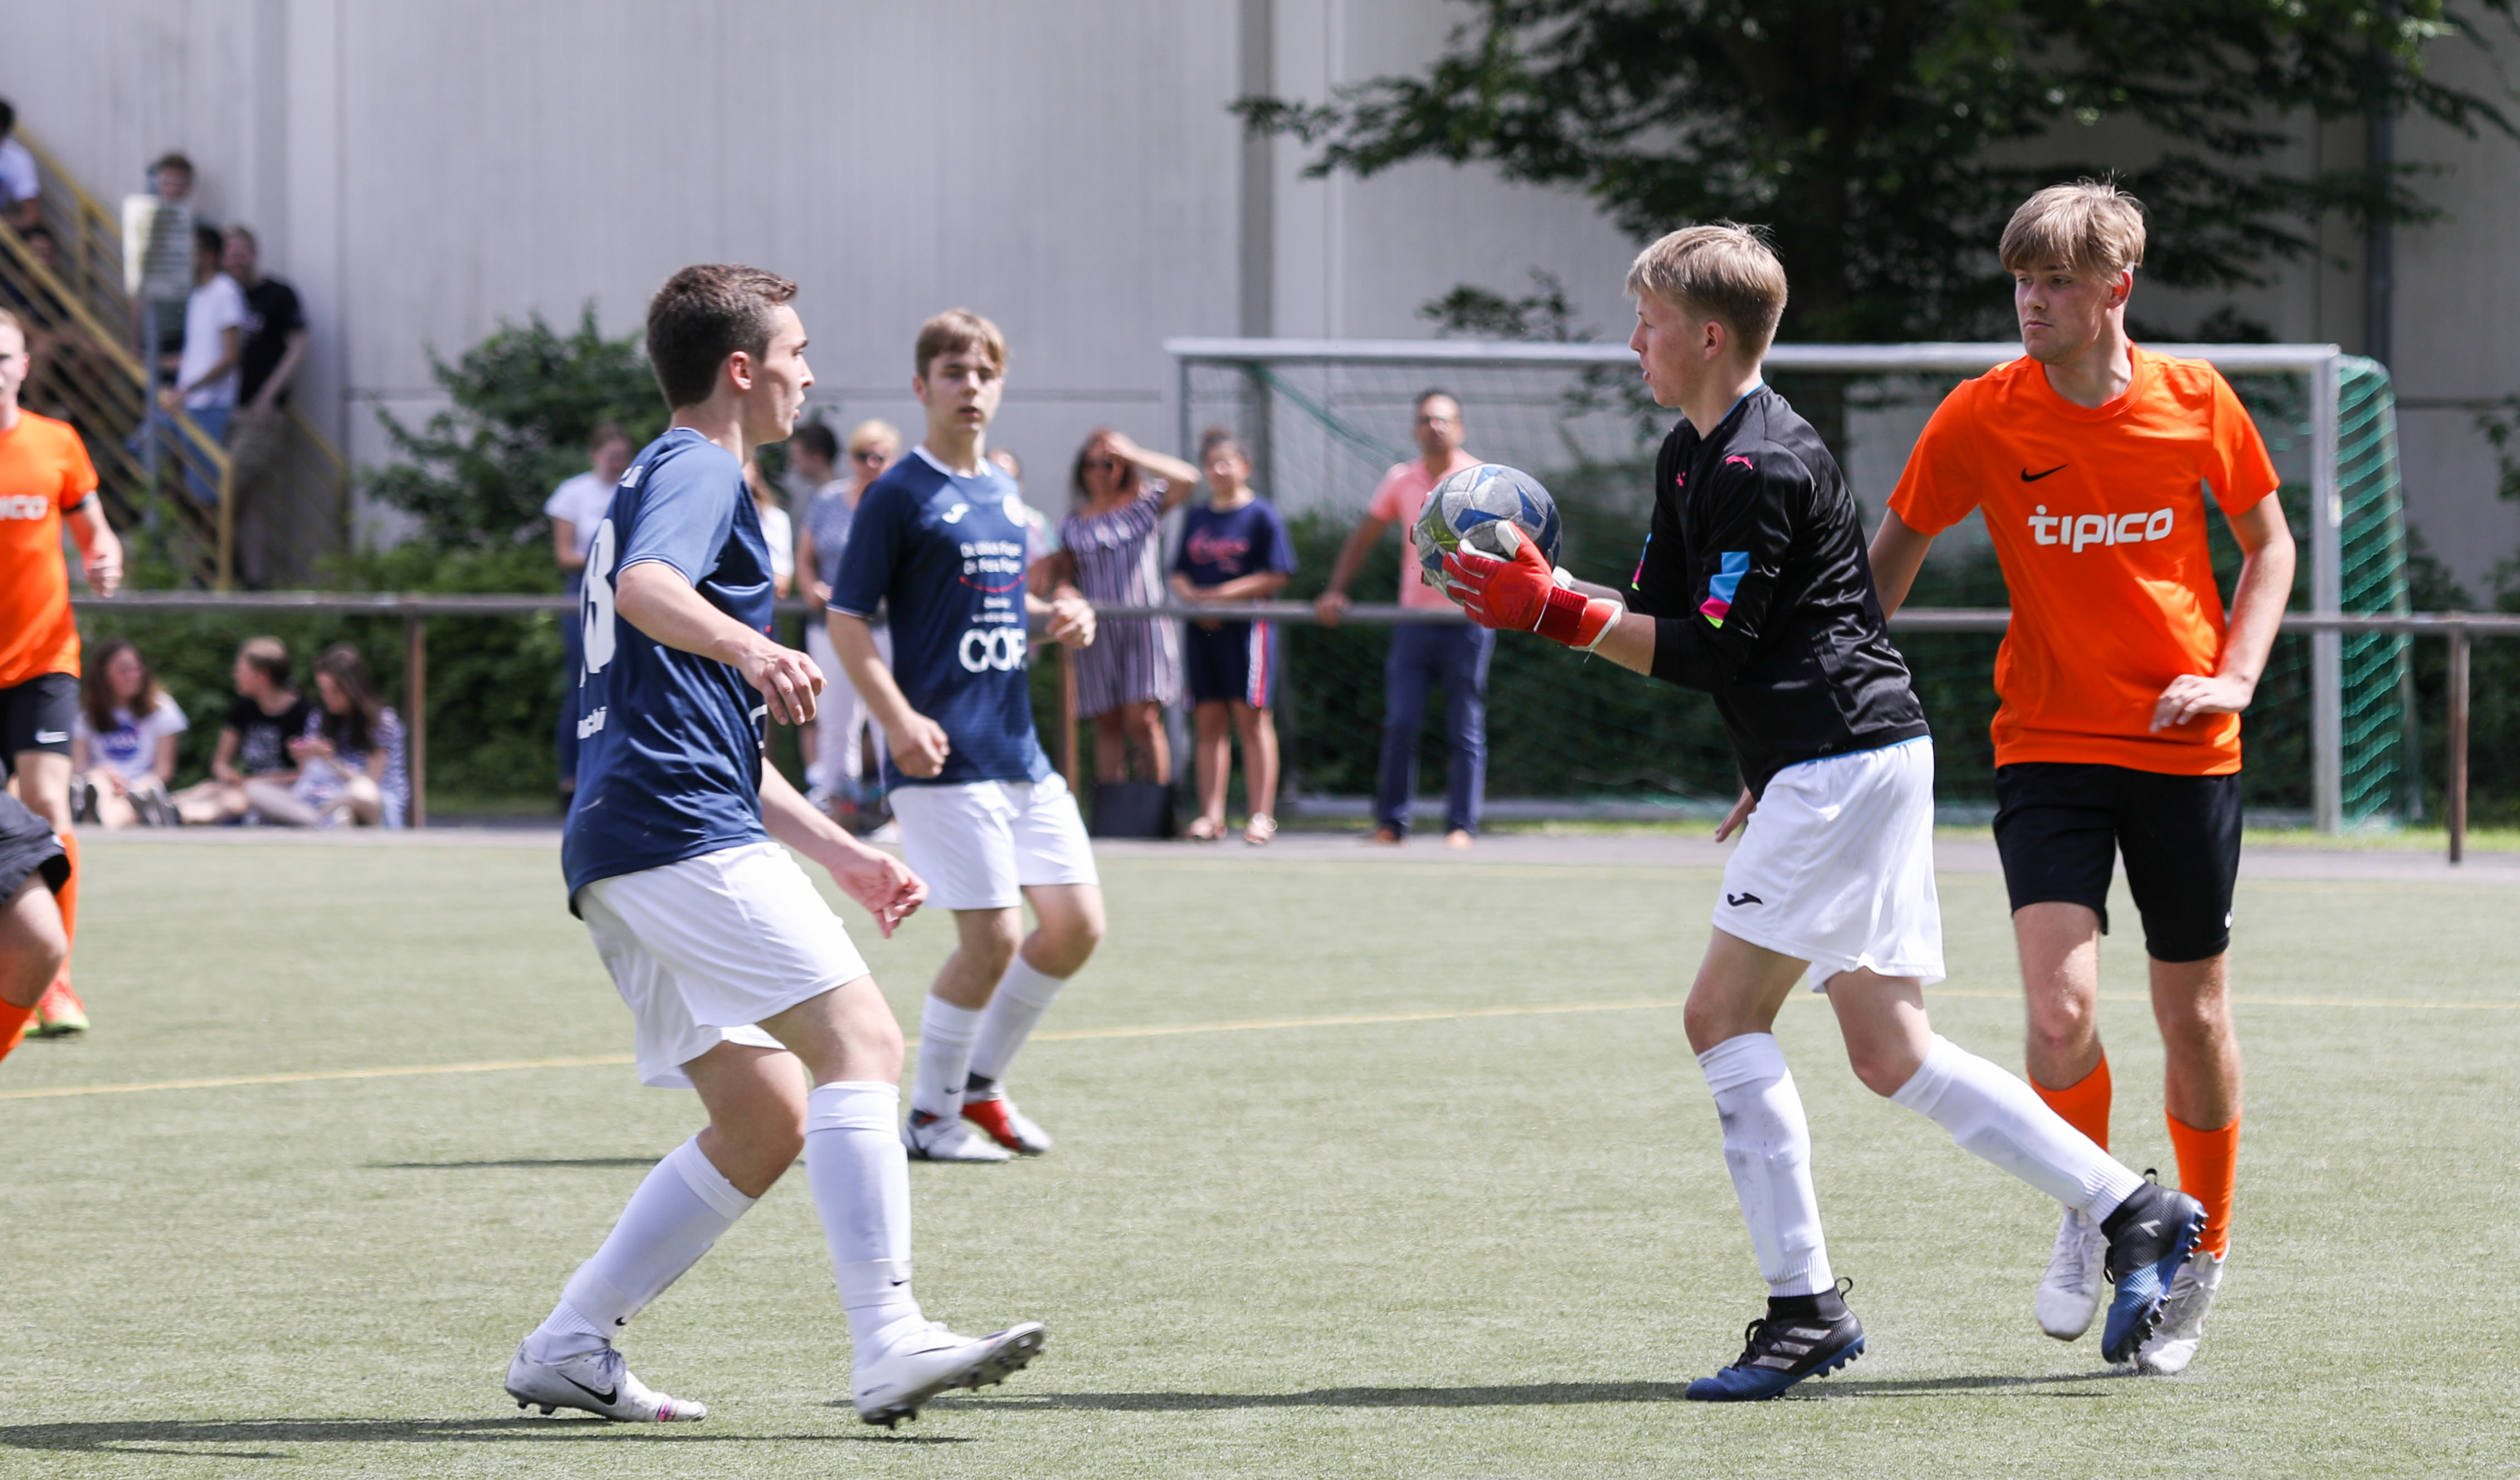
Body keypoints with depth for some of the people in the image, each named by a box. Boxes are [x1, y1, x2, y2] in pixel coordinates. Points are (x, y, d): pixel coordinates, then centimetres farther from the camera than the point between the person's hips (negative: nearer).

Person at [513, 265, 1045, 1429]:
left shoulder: (665, 480, 31)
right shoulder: (696, 470, 0)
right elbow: (642, 586, -26)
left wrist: (842, 855, 33)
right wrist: (750, 645, -44)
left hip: (620, 852, 10)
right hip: (682, 830, -10)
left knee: (767, 1122, 9)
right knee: (860, 1038, -18)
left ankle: (568, 1349, 7)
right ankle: (889, 1344, -30)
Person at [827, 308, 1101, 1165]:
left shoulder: (1004, 493, 15)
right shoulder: (900, 496, -6)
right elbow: (847, 622, -8)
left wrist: (1057, 616, 6)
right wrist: (900, 721, -20)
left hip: (1020, 750, 8)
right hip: (945, 756, -8)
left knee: (1077, 925, 5)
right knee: (993, 938, -10)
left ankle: (981, 1086, 22)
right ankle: (931, 1117, 5)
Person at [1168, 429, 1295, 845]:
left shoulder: (1261, 515, -1)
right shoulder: (1197, 517, 15)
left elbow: (1277, 576, -7)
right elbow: (1180, 575, 17)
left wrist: (1222, 595, -12)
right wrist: (1191, 596, -6)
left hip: (1248, 623, -5)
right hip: (1202, 630, 5)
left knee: (1252, 717, -6)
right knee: (1209, 722, 3)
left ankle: (1261, 815, -4)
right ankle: (1211, 814, 4)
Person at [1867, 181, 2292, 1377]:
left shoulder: (2196, 403, -4)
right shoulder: (1983, 417, -6)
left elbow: (2268, 540, 10)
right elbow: (1895, 550, 5)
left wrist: (2233, 674, -4)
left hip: (2185, 746, 1)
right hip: (2048, 742, -1)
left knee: (2195, 1016, 8)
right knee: (2062, 1008, -17)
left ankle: (2202, 1249, 29)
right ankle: (2089, 1219, 10)